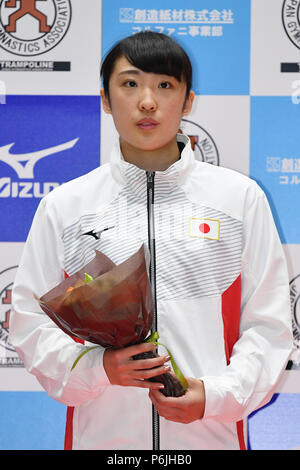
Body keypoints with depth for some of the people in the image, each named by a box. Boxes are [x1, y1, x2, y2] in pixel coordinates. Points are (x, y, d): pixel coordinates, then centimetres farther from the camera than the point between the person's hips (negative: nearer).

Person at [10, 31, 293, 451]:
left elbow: (268, 324, 0)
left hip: (212, 434, 0)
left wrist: (216, 395, -14)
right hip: (100, 435, 0)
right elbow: (31, 318, 1)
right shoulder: (65, 204, 1)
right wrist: (97, 368, -15)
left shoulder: (242, 197, 0)